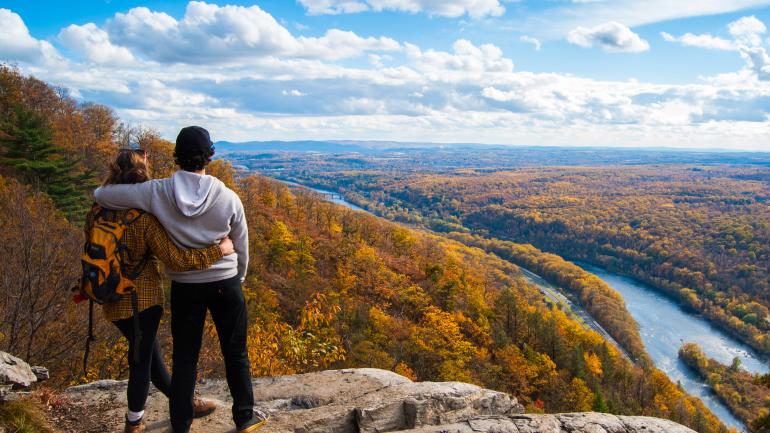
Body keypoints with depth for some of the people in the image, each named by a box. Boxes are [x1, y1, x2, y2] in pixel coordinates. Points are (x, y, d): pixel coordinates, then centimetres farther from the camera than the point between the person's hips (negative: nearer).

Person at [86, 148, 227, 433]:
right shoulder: (145, 217, -22)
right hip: (143, 300, -7)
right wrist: (218, 249, -18)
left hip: (113, 301, 7)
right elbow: (175, 259, -25)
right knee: (142, 359, 11)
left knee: (148, 350, 20)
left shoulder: (96, 215, -4)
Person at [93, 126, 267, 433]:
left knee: (184, 356, 15)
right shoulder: (228, 198, -15)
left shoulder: (157, 192, -14)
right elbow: (241, 247, -3)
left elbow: (100, 195, -7)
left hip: (184, 286, 1)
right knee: (235, 353, 14)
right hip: (225, 284, -1)